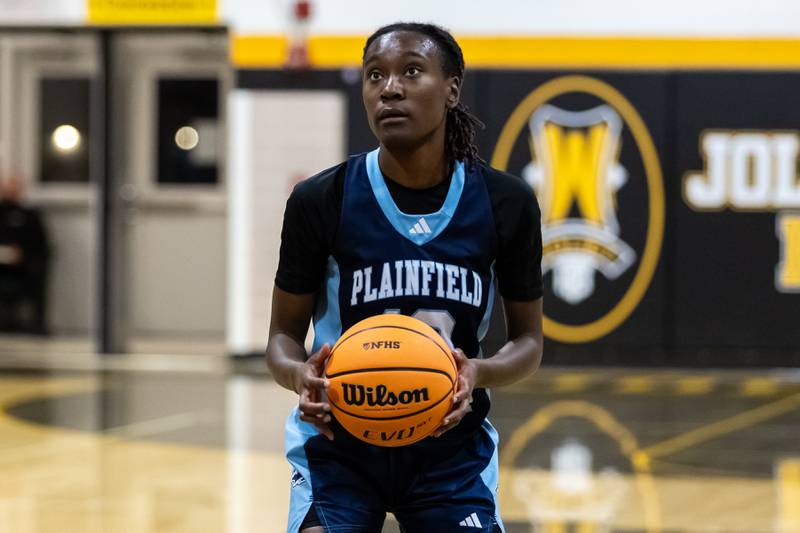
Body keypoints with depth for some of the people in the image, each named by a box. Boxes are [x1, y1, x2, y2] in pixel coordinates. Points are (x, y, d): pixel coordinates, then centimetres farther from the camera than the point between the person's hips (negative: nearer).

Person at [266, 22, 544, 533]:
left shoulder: (506, 204, -6)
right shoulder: (321, 201, -10)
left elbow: (528, 339, 3)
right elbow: (285, 333, 0)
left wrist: (479, 373, -19)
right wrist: (297, 373, -25)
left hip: (452, 444, 1)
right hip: (340, 439, -1)